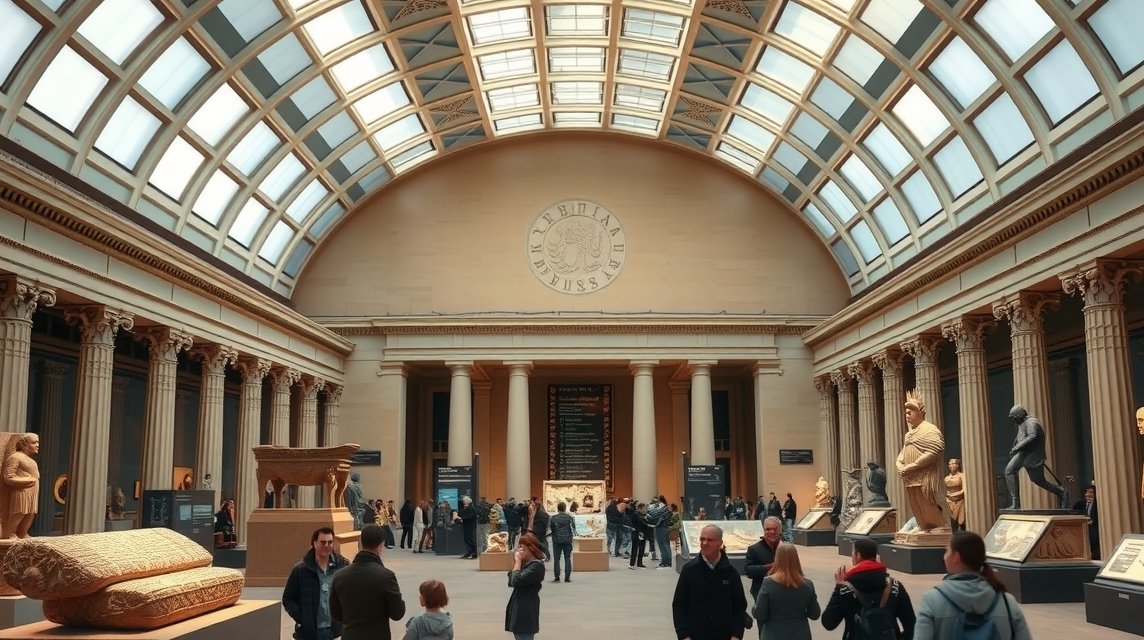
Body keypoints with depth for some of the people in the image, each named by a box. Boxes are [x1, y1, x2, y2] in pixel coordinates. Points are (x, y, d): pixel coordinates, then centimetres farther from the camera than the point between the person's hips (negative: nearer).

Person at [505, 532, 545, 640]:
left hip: (526, 611, -9)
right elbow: (510, 583, 8)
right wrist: (516, 562, 0)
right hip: (518, 608, 9)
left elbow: (516, 581, -23)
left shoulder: (537, 566, -15)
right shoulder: (525, 563, 13)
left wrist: (518, 562, -10)